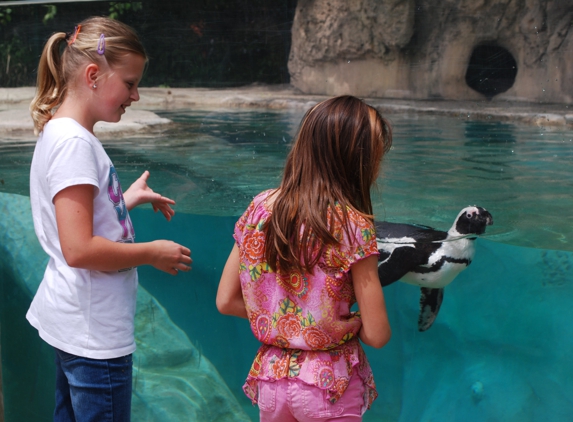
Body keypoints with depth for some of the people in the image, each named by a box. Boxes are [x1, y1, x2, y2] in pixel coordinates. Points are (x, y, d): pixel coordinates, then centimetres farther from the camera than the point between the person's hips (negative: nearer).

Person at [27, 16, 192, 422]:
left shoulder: (60, 134, 10)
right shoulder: (74, 142, -20)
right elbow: (79, 249, -26)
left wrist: (128, 199, 13)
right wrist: (153, 253, -15)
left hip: (73, 324, 10)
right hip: (94, 335, -10)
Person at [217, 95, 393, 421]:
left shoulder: (259, 208, -4)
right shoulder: (353, 226, -18)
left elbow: (226, 301, 2)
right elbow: (376, 335, -15)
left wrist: (284, 316, 6)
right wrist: (349, 319, 5)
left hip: (269, 379, 5)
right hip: (330, 387, -4)